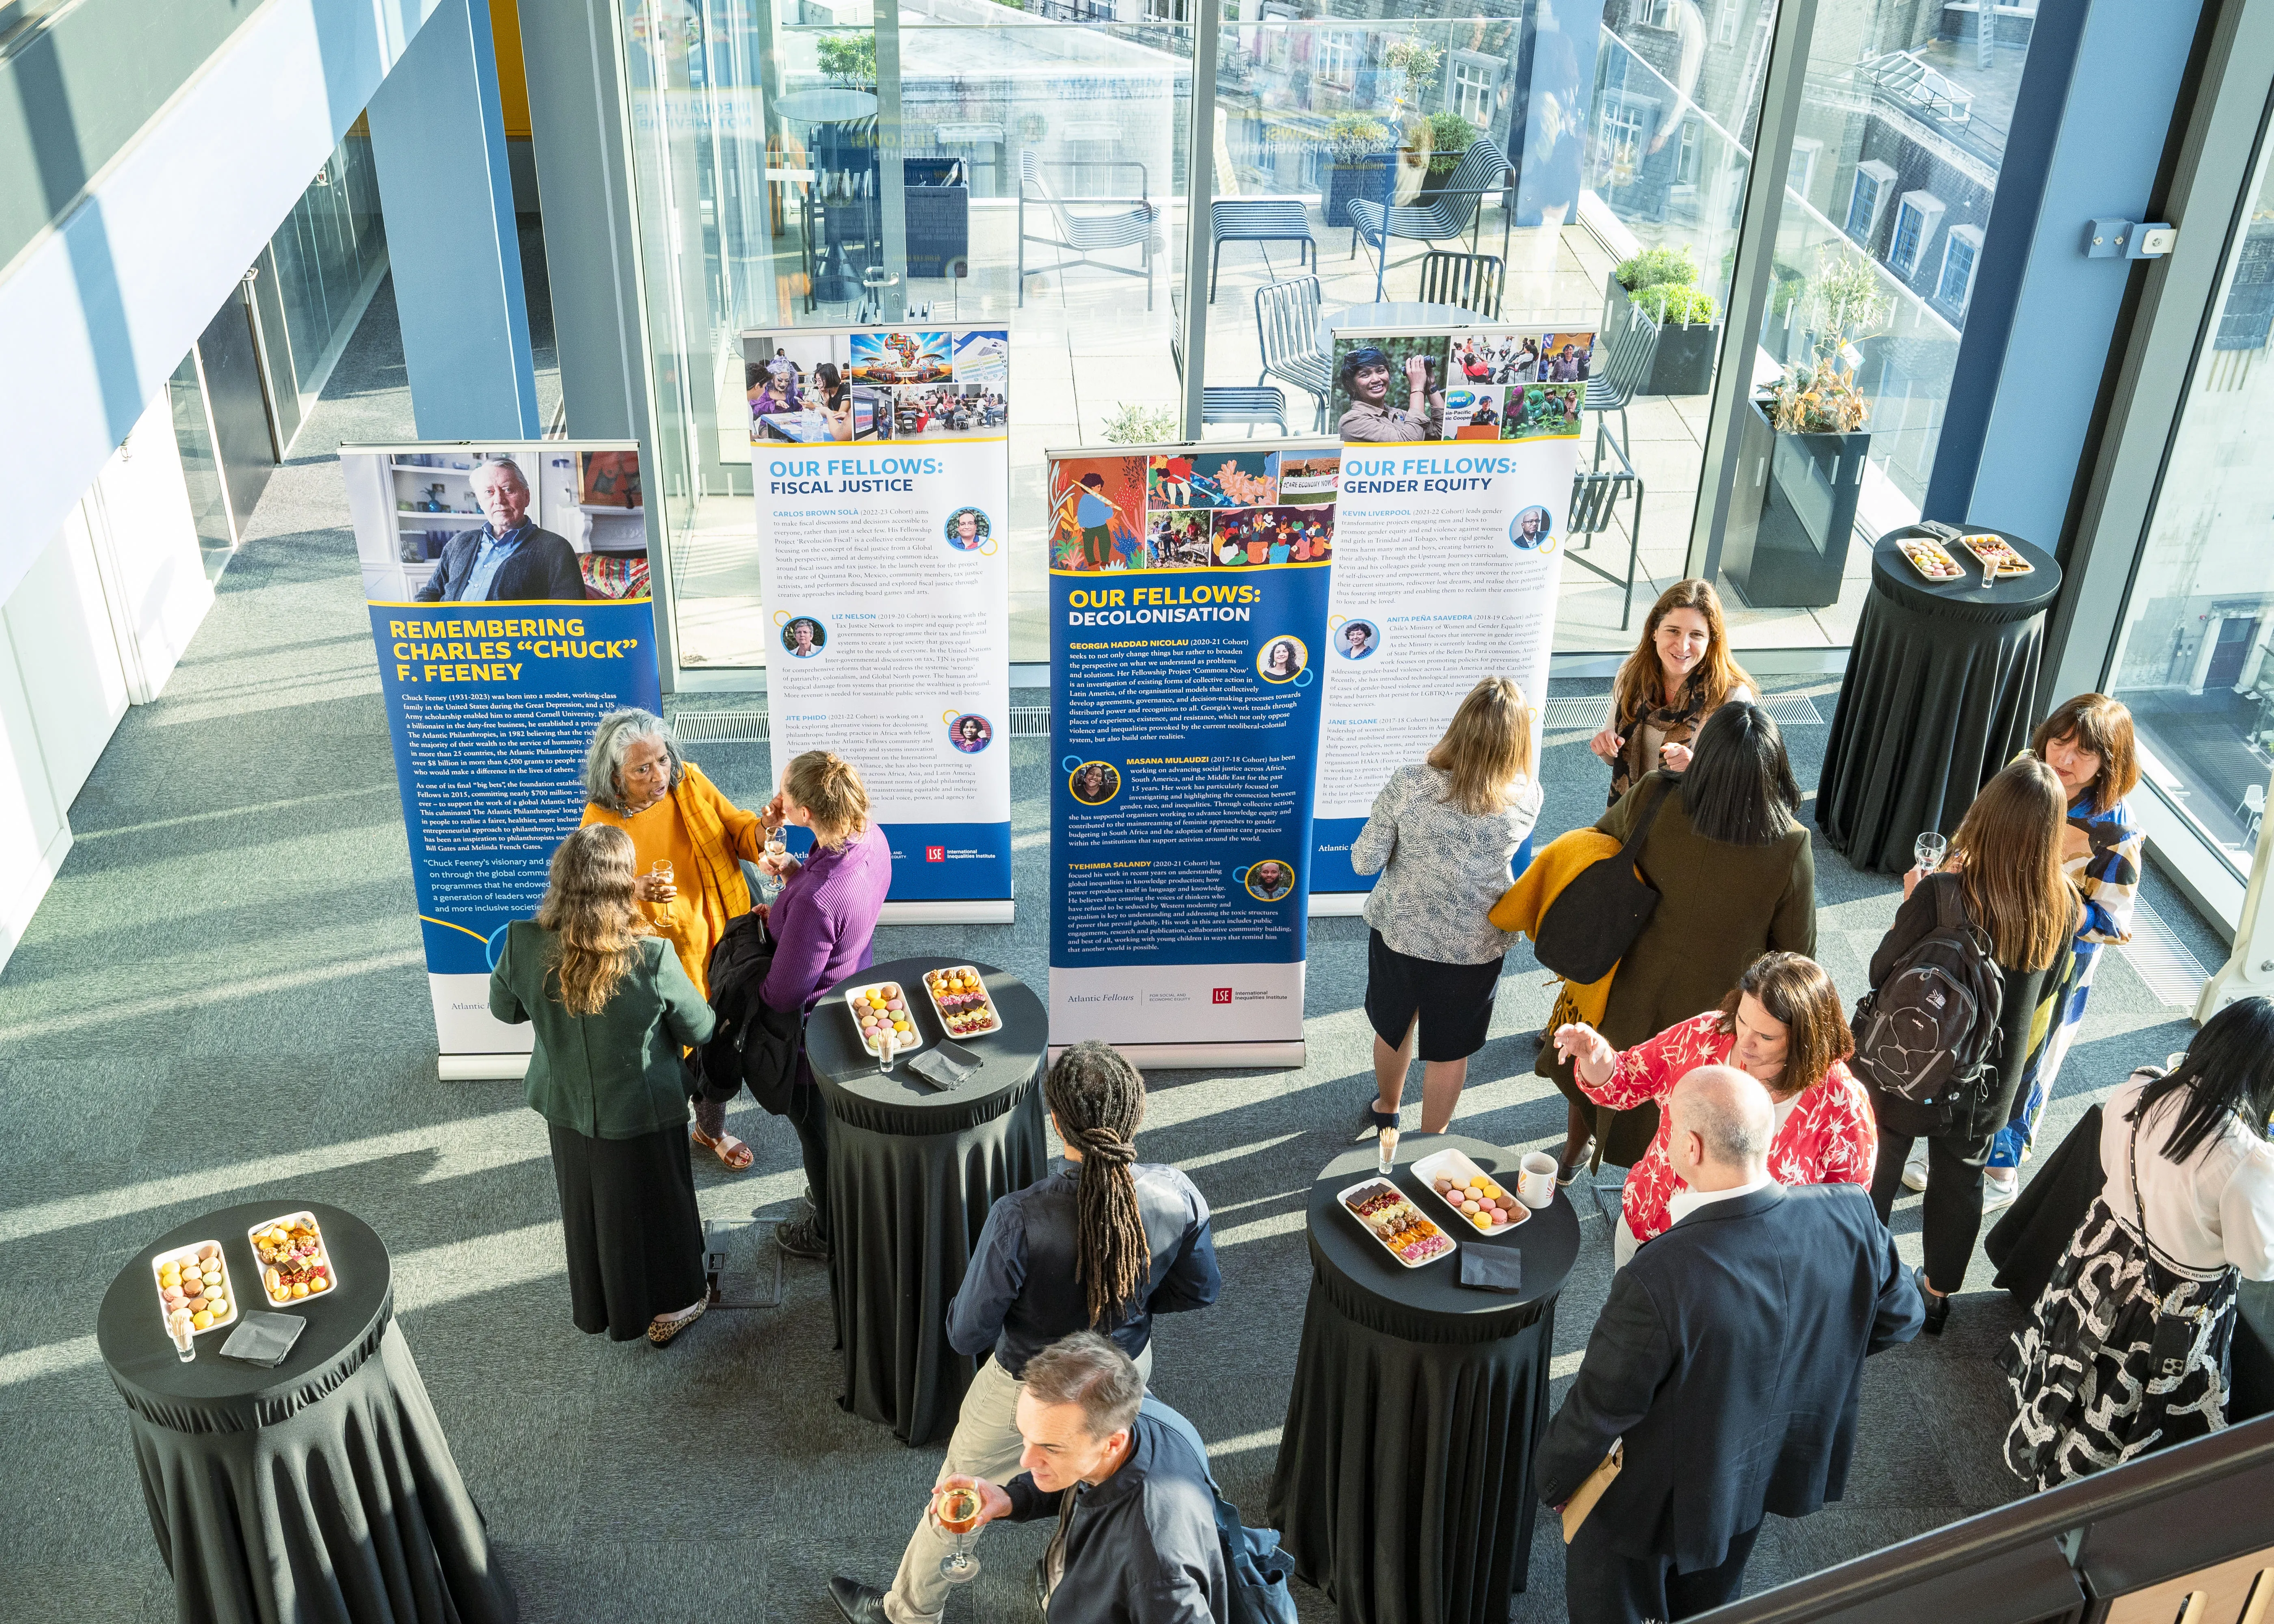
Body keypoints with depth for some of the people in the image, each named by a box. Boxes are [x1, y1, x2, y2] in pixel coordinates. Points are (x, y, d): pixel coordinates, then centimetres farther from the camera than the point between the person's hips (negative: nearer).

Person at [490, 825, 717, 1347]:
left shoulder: (523, 945, -23)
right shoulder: (652, 957, -32)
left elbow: (504, 1009, -2)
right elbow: (700, 1030, -16)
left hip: (567, 1110, 4)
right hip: (642, 1114, -3)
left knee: (585, 1207, 27)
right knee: (654, 1207, 21)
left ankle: (598, 1308, 50)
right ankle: (669, 1308, 43)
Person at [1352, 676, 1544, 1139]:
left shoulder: (1409, 784, -25)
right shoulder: (1527, 797, -20)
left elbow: (1364, 861, -15)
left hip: (1398, 930, 1)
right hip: (1475, 945, 0)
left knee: (1394, 1026, 27)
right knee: (1449, 1049, 20)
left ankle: (1386, 1110, 53)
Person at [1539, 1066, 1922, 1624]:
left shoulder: (1656, 1283, -42)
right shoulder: (1849, 1215, -26)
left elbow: (1599, 1408, -26)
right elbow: (1899, 1317, -6)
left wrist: (1553, 1478, -5)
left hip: (1661, 1503, -5)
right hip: (1767, 1471, 5)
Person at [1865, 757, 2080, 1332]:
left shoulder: (1940, 895, -32)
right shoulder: (2062, 904, -17)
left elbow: (1882, 973, -19)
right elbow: (2041, 988, 1)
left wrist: (1912, 904, -6)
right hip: (1988, 1079, 4)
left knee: (1875, 1171, 21)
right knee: (1960, 1177, 26)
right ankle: (1939, 1293, 45)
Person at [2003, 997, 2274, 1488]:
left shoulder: (2137, 1095, -21)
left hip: (2106, 1260, 6)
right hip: (2173, 1303, -6)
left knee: (2081, 1365, 33)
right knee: (2130, 1396, 23)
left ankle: (2045, 1442, 60)